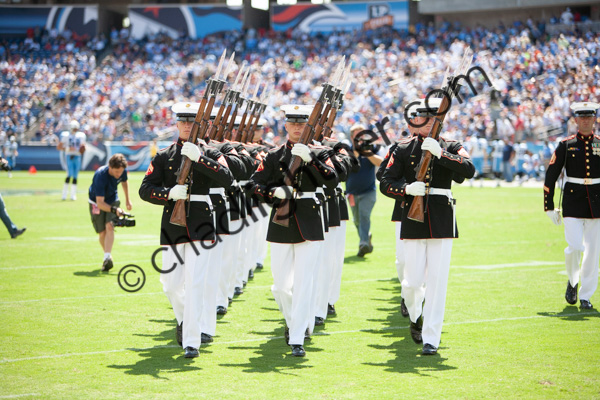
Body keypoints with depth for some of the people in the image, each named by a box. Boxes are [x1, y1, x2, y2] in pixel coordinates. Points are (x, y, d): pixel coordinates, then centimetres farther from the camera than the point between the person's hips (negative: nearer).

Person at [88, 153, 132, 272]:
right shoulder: (100, 176, -35)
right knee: (102, 232, -2)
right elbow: (100, 203, -35)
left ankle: (107, 258, -29)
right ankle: (107, 255, 24)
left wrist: (127, 200, 17)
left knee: (109, 226, -20)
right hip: (97, 203, -3)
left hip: (112, 200, 3)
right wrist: (114, 210, -50)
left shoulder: (122, 171, -19)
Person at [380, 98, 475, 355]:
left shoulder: (451, 147, 6)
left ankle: (431, 338, 1)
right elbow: (386, 183, 3)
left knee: (437, 281, -5)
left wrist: (440, 153, -23)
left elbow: (469, 170, -14)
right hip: (413, 219, 0)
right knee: (413, 281, -2)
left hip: (442, 221, 0)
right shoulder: (404, 149, 8)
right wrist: (407, 188, -16)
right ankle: (415, 317, 31)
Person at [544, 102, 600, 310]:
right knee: (575, 247, -13)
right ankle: (572, 281, 17)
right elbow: (550, 177, 2)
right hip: (573, 201, -2)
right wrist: (549, 206, -1)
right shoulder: (566, 145, 1)